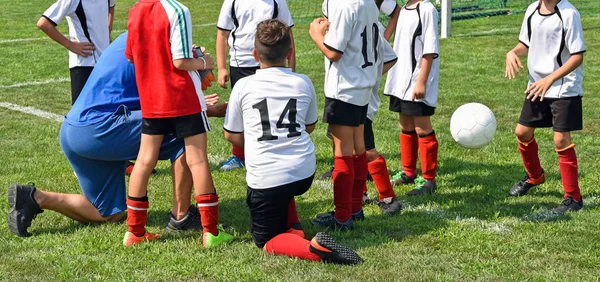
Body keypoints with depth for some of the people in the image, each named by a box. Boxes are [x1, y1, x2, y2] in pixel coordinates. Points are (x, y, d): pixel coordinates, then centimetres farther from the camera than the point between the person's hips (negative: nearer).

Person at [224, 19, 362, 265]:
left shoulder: (243, 86, -3)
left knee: (266, 240, 9)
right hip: (304, 173, 5)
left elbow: (232, 135, 6)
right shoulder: (303, 83, 4)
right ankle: (293, 228, 22)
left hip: (265, 178, -4)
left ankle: (314, 248, -19)